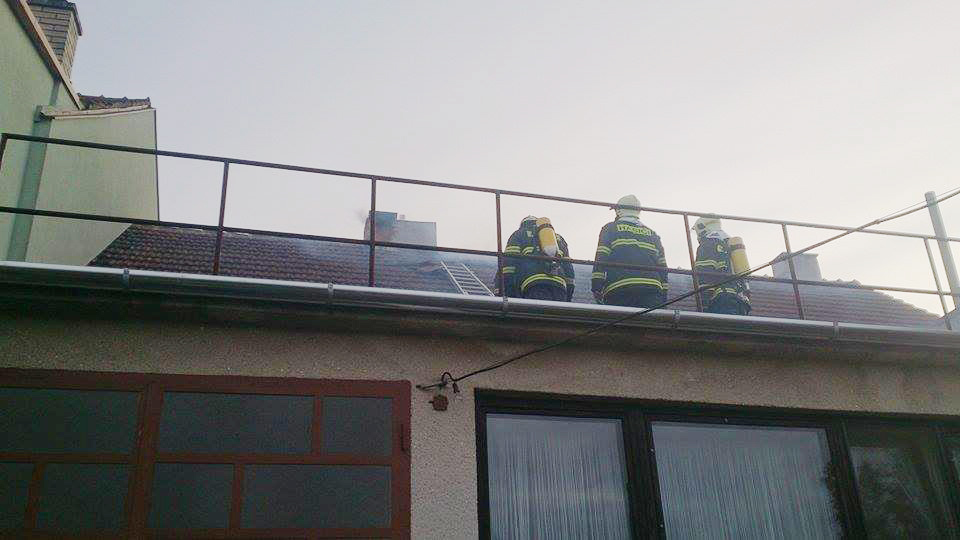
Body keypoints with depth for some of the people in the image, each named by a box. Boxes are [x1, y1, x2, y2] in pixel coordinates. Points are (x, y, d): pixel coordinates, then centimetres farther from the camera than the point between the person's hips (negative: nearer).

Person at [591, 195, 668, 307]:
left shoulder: (610, 228, 14)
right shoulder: (652, 234, 25)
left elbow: (601, 258, 0)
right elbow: (662, 266, 17)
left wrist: (596, 287, -3)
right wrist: (663, 297, 17)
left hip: (618, 290, -3)